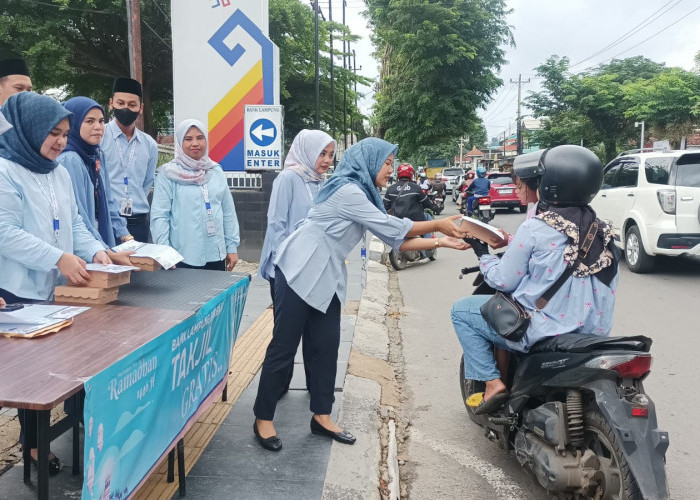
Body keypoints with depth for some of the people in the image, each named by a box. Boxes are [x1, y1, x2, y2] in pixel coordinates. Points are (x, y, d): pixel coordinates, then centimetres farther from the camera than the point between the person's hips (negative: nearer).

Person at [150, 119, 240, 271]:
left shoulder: (216, 172, 10)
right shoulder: (168, 174, -3)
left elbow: (228, 212, 12)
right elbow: (159, 216, -7)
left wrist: (232, 246, 9)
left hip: (216, 256, 4)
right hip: (183, 258, -4)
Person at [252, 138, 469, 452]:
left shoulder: (362, 194, 12)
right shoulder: (348, 191, -17)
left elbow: (394, 239, 9)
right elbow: (393, 228, -15)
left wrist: (439, 243, 4)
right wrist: (437, 224, -5)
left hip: (326, 278, 9)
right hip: (300, 272, -9)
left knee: (327, 347, 8)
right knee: (283, 347, -3)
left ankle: (321, 417, 19)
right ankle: (263, 419, 8)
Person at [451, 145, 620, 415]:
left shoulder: (535, 229, -14)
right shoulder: (601, 231, 5)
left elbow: (503, 281, -9)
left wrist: (482, 253, 8)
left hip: (543, 332, -7)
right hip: (592, 332, 7)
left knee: (461, 311, 9)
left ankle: (492, 382, 3)